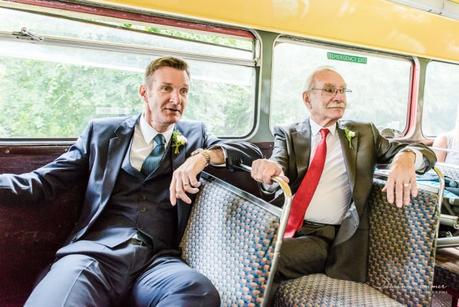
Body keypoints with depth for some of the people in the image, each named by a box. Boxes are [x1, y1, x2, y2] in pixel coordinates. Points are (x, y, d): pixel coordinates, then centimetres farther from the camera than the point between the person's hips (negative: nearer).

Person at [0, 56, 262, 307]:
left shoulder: (195, 135, 16)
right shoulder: (103, 132, 13)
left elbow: (253, 152, 9)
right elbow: (42, 182, 10)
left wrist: (204, 156, -10)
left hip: (160, 258, 2)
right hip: (97, 251, -1)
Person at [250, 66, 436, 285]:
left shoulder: (363, 133, 14)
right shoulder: (288, 134, 12)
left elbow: (423, 151, 9)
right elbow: (280, 164, -7)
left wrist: (407, 157, -17)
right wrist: (270, 168, -34)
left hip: (324, 236, -1)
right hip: (282, 226, 2)